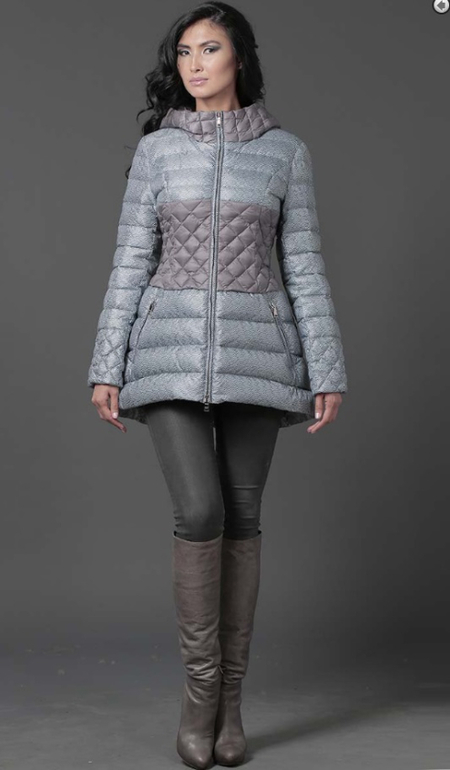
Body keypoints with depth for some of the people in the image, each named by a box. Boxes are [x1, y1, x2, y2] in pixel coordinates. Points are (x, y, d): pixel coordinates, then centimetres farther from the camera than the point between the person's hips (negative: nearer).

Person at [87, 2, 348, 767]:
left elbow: (303, 267, 5)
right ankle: (200, 681, 5)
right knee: (199, 512, -15)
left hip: (252, 348, 0)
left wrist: (328, 374, -1)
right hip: (173, 347, 0)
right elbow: (130, 263, 6)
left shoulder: (286, 151, 9)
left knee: (242, 516, 1)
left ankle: (229, 698, 14)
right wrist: (106, 367, -1)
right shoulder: (156, 149, 9)